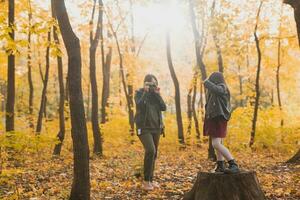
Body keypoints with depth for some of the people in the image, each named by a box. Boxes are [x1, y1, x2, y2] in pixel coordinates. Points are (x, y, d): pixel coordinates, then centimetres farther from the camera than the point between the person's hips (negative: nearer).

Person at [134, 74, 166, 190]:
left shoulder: (155, 93, 11)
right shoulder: (139, 93, 0)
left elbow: (164, 107, -1)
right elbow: (139, 105, -19)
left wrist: (157, 94, -8)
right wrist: (145, 92, -18)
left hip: (156, 128, 5)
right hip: (144, 128, -5)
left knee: (154, 154, 7)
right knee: (150, 150, -23)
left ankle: (150, 180, 18)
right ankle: (146, 181, -15)